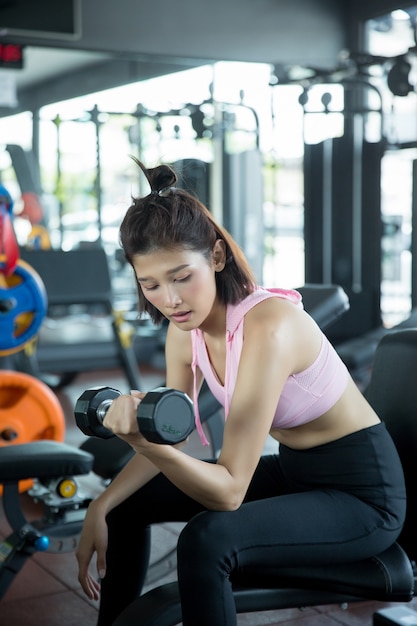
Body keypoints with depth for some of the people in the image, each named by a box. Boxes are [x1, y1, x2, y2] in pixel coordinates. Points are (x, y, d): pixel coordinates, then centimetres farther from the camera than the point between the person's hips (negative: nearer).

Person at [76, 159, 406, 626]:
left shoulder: (267, 325, -31)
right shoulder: (185, 328, -7)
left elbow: (229, 491, -31)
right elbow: (171, 437, 3)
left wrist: (145, 443, -45)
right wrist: (100, 508, -8)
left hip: (362, 493, -8)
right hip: (291, 472, 8)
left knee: (207, 539, -32)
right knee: (128, 503, 9)